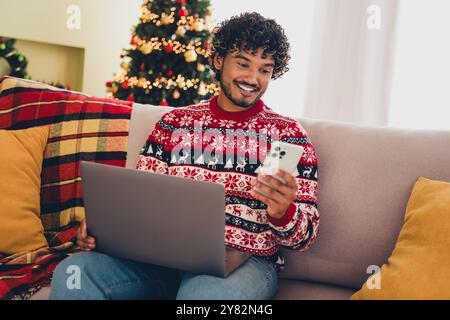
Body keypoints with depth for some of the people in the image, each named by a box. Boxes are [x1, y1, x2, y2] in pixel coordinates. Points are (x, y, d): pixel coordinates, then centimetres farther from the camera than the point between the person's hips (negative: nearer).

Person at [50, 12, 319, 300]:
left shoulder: (289, 135, 5)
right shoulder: (174, 123, 13)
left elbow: (305, 235, 2)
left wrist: (282, 213, -22)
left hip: (246, 262, -2)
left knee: (203, 293, -38)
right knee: (72, 273, -22)